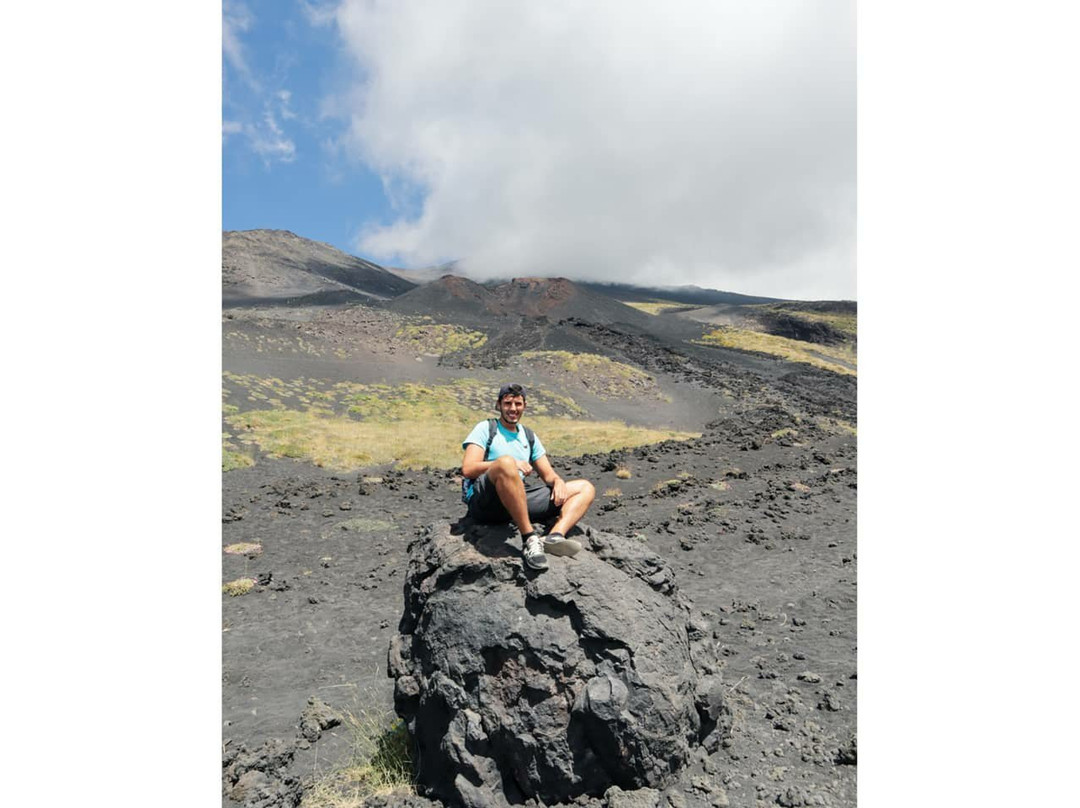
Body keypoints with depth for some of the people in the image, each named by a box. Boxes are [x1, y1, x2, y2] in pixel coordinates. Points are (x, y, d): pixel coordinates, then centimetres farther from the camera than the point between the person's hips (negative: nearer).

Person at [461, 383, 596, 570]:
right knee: (506, 462, -37)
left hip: (521, 501, 6)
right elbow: (467, 469, -6)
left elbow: (548, 474, 20)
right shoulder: (485, 428, 9)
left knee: (585, 488, 0)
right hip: (484, 502, -6)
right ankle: (529, 537, -32)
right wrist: (512, 464, -13)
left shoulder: (529, 436, 24)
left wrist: (558, 481, -5)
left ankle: (555, 536, -30)